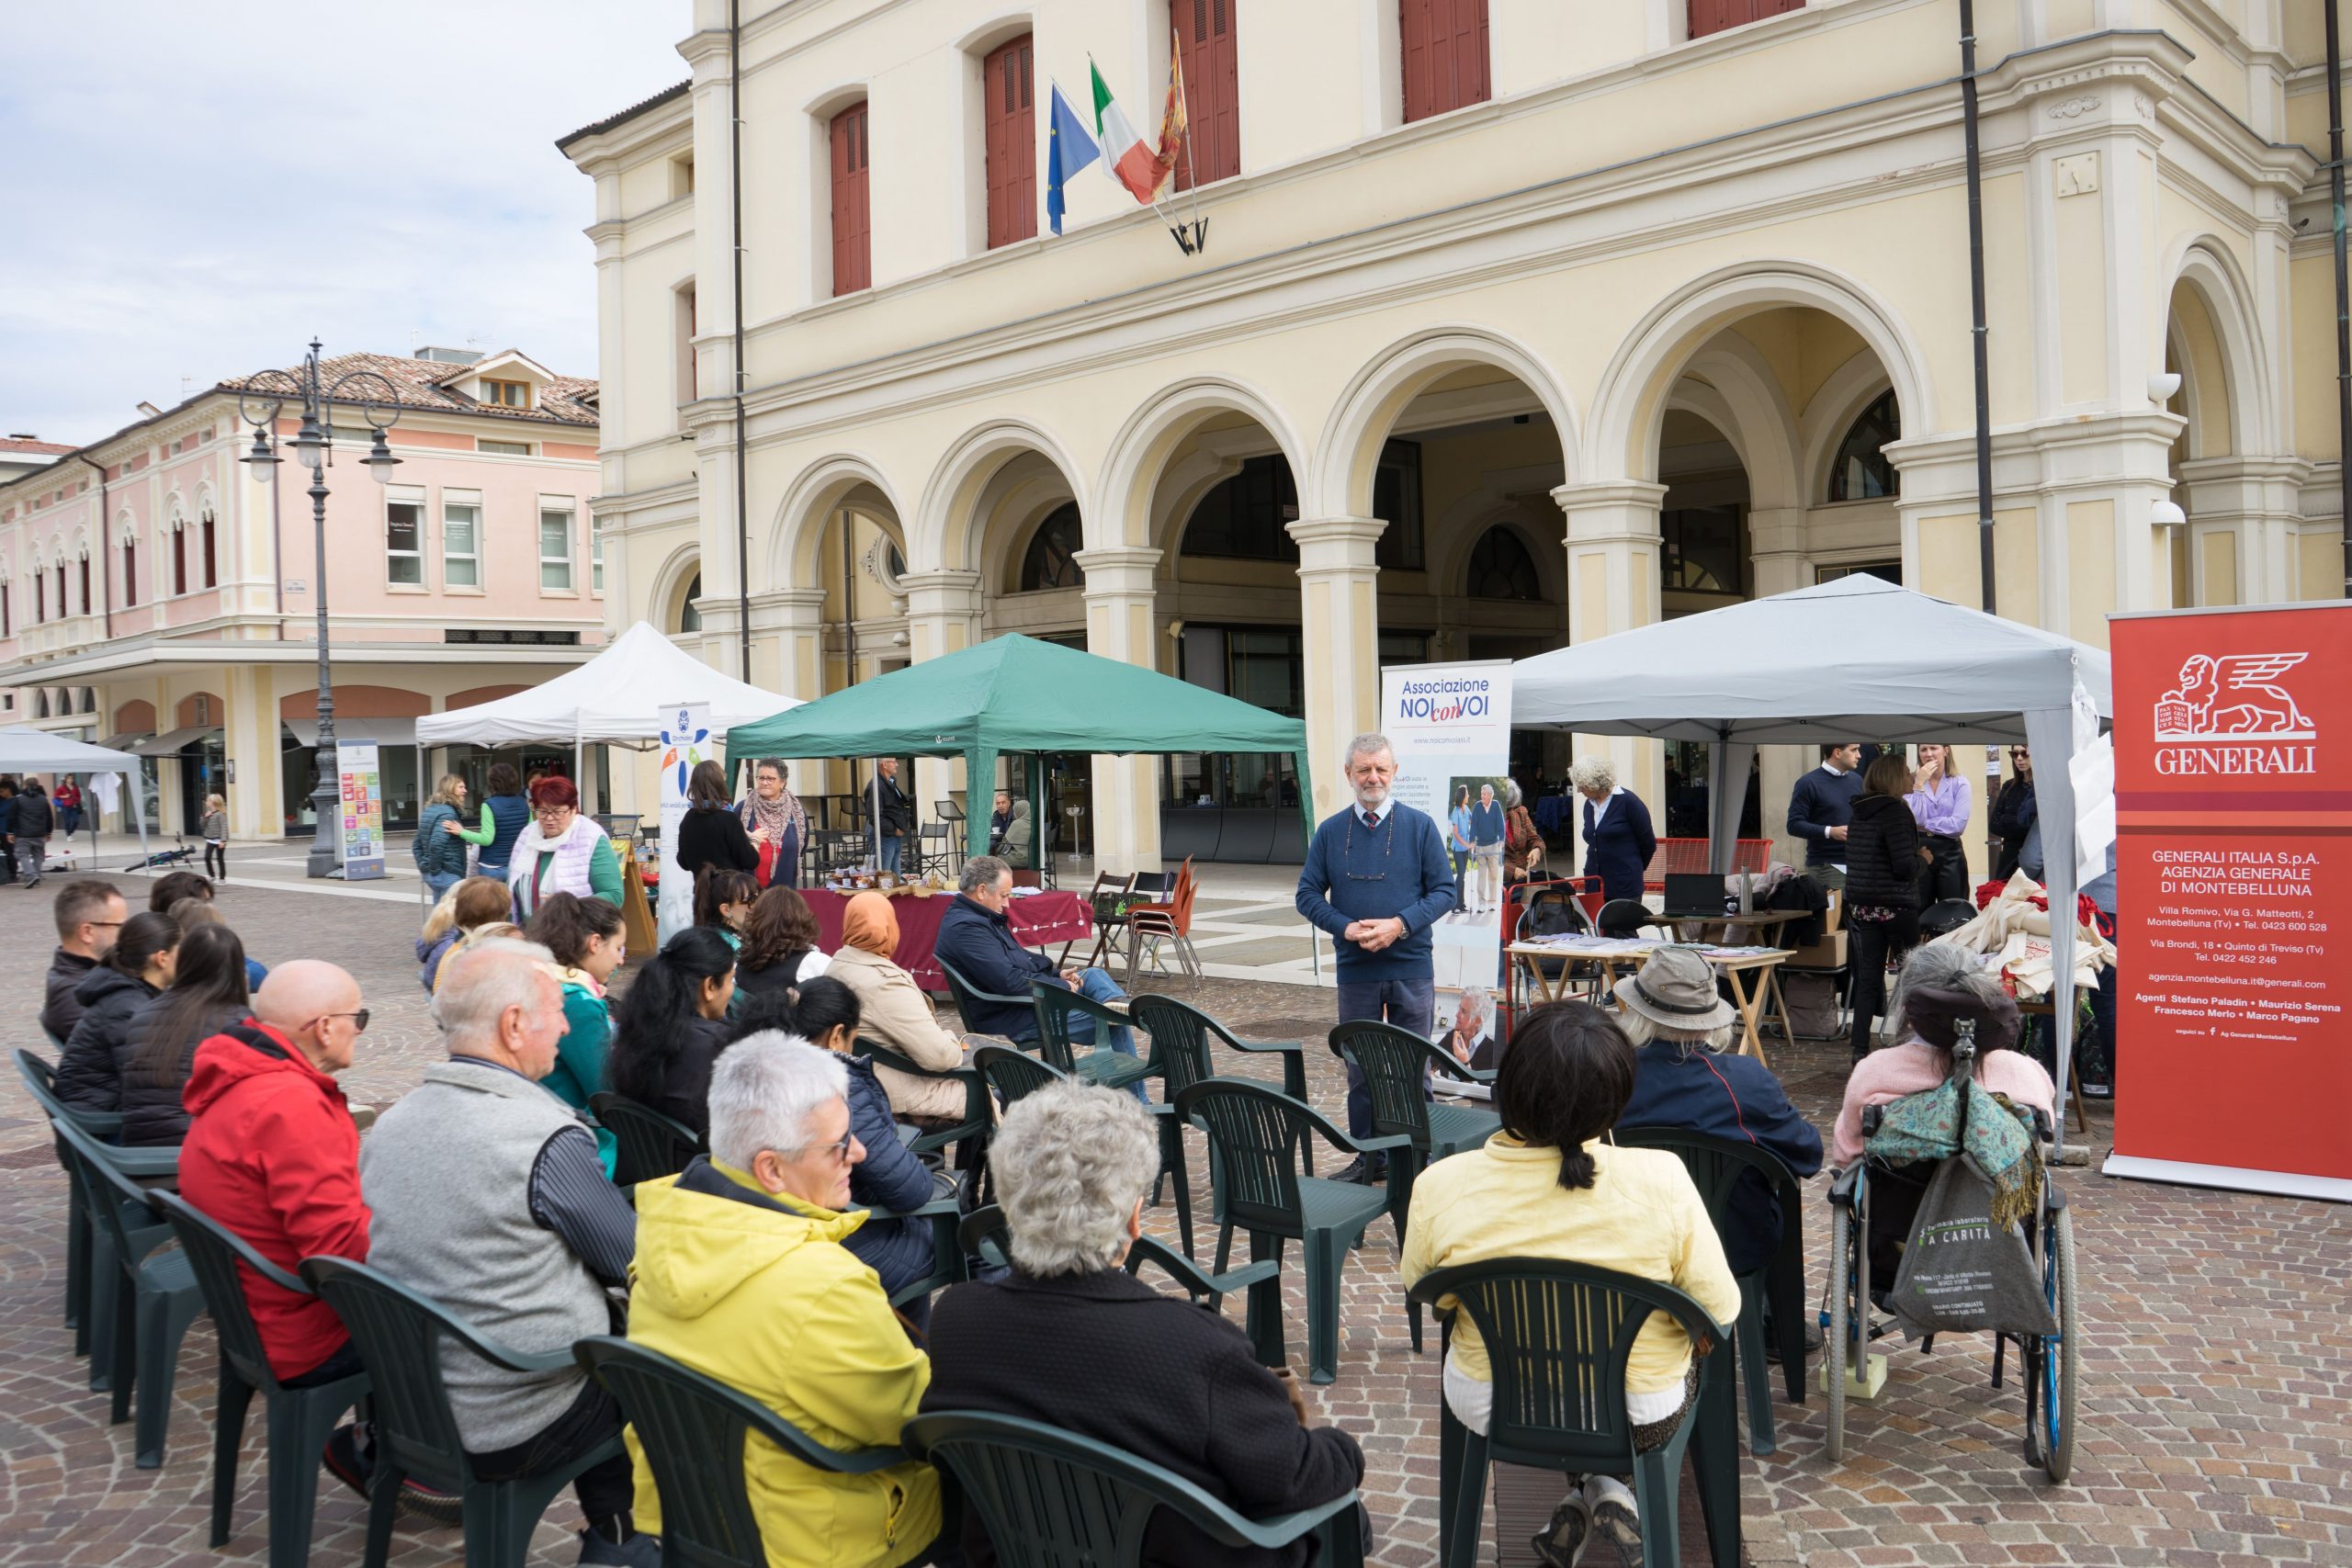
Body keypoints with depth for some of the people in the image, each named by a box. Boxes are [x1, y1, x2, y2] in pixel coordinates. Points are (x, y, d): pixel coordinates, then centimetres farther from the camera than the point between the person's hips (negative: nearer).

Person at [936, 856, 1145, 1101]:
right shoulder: (965, 928, -23)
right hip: (1013, 1019, -11)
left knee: (1093, 975, 12)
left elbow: (1021, 961, 22)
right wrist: (1062, 986, -15)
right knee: (1114, 1025, -8)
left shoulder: (979, 918, 12)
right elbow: (1010, 981, -28)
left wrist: (1057, 975, 6)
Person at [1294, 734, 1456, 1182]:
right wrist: (1346, 927, -13)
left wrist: (1400, 924, -17)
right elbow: (1307, 894, 5)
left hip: (1411, 968, -2)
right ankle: (1367, 1157, 20)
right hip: (1355, 969, 2)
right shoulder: (1330, 831, 5)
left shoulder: (1419, 826, 0)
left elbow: (1443, 891, -2)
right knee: (1359, 1068, 9)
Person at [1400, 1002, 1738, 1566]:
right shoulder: (1660, 1178, -26)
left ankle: (1578, 1497, 27)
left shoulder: (1440, 1186, -21)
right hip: (1639, 1417, -1)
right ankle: (1609, 1489, 23)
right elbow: (1720, 1311, -14)